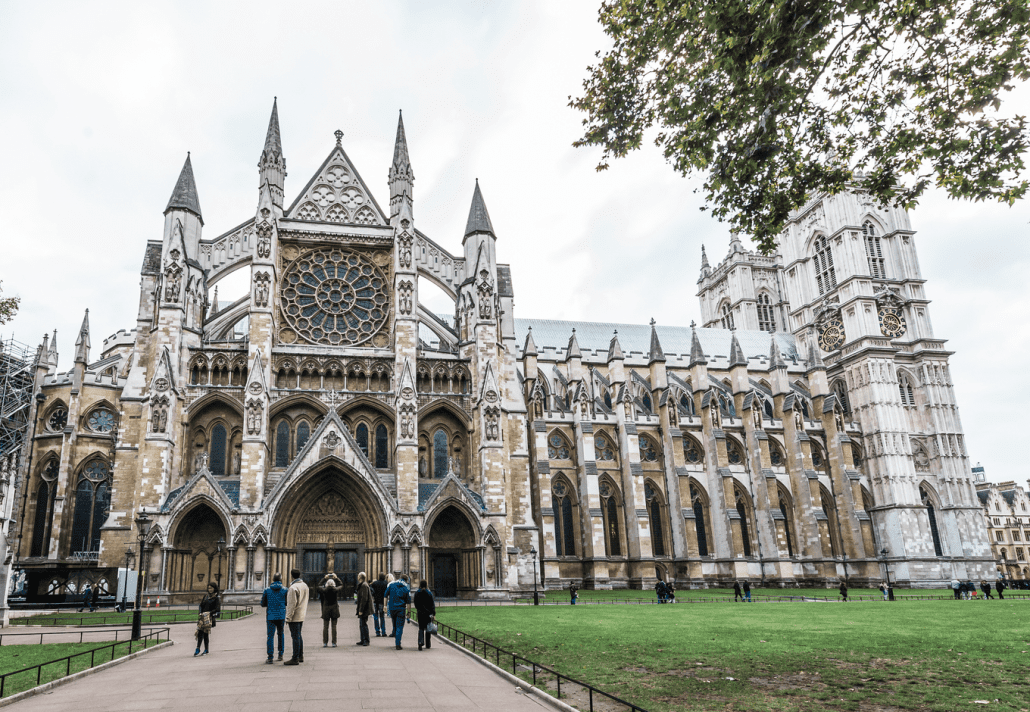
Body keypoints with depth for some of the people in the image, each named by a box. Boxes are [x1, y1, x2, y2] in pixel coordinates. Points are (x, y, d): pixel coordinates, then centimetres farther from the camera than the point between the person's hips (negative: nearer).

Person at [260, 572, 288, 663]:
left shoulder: (267, 590, -1)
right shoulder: (285, 590, -3)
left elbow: (263, 604, 2)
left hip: (271, 616, -1)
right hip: (281, 616, 1)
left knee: (270, 636, 1)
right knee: (281, 635, 17)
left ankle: (270, 658, -5)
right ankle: (280, 655, 20)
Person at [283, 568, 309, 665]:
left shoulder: (293, 587, -18)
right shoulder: (305, 585, 10)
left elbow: (292, 604, -20)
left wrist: (288, 617, -15)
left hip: (294, 617, -9)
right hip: (302, 615, 9)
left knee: (295, 636, -4)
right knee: (298, 635, 17)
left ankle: (295, 659, -1)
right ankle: (300, 656, 23)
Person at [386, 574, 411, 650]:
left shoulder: (391, 584, 3)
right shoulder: (407, 588, -2)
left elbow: (386, 595, 4)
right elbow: (408, 602, -2)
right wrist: (408, 612, 3)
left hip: (392, 607, 3)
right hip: (401, 609, -3)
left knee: (394, 625, 21)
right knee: (399, 626, 0)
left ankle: (396, 640, 26)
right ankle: (398, 644, -4)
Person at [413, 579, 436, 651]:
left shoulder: (417, 593, -1)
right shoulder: (429, 593, -7)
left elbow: (415, 604, 7)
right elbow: (432, 604, -6)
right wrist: (433, 614, -3)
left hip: (420, 613, 1)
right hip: (428, 613, -1)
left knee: (421, 628, 10)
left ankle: (420, 642, -12)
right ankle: (427, 645, 15)